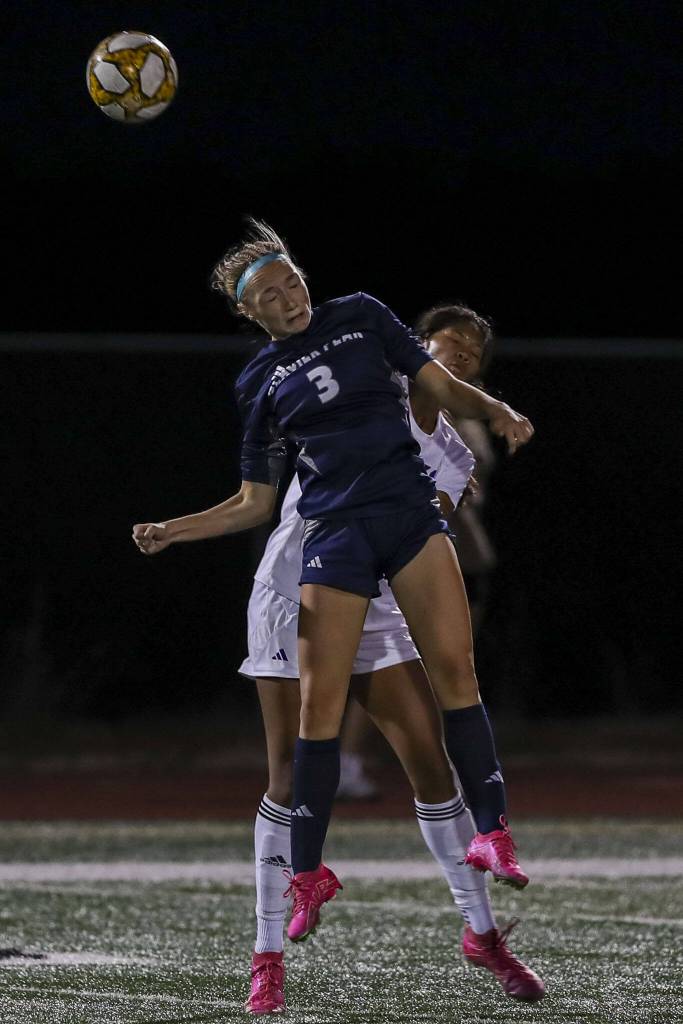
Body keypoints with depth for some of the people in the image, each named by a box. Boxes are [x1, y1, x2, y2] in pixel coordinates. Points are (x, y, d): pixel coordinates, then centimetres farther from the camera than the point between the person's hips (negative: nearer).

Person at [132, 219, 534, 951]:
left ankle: (490, 834, -12)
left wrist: (497, 412, -9)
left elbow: (443, 390, 11)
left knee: (453, 664, -15)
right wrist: (171, 531, 5)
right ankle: (308, 875, 4)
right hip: (334, 529, 0)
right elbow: (254, 505, 16)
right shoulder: (260, 382, 12)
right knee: (320, 700, -5)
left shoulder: (360, 317, 11)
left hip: (410, 511, 0)